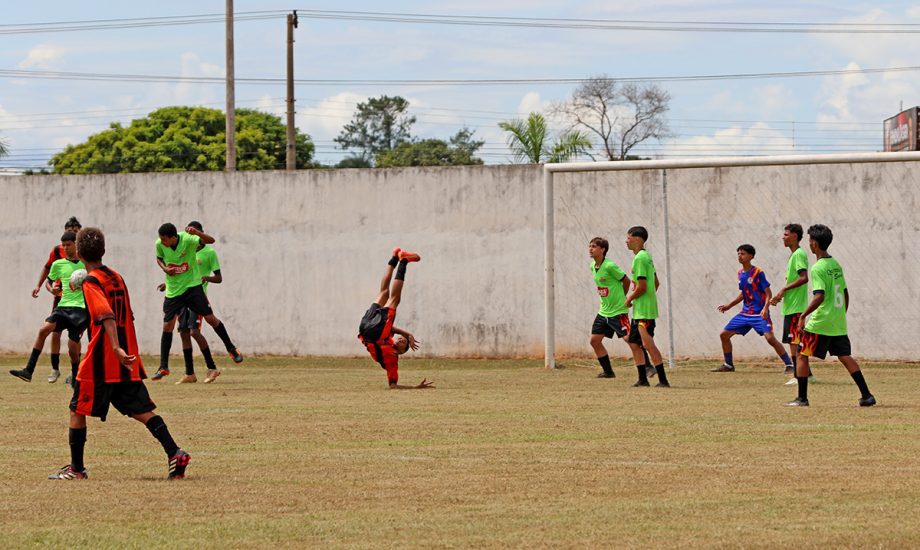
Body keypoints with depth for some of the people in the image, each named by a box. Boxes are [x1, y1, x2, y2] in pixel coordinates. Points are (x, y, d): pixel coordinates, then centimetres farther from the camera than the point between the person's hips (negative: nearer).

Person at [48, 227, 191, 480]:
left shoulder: (91, 282, -9)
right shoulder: (116, 277, 12)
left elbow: (108, 316, -24)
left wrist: (116, 348, -34)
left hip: (101, 361, -7)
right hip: (127, 360, 7)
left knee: (78, 410, 7)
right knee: (141, 410, 5)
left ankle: (76, 468, 11)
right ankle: (175, 454, -10)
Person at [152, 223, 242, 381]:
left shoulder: (187, 239, -20)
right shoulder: (159, 244, -9)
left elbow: (211, 240, -30)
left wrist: (197, 233, -49)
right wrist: (165, 269, -10)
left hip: (192, 285, -3)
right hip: (173, 290, 3)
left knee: (210, 318, -5)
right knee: (167, 325, -1)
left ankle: (231, 349, 16)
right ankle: (163, 367, 7)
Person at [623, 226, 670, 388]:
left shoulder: (639, 258, -16)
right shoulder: (647, 256, 14)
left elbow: (642, 287, -21)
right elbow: (655, 282, 21)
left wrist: (629, 299, -6)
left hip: (644, 311, -11)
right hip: (639, 310, 11)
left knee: (648, 344, -13)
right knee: (633, 342, 14)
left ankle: (663, 380, -13)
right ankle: (643, 379, 18)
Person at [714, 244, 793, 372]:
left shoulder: (758, 273, -11)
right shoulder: (740, 273, 11)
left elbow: (768, 293, -13)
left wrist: (765, 308, -27)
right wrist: (729, 305, 22)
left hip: (760, 314, -8)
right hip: (745, 313, 8)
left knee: (770, 338, -24)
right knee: (724, 334, 7)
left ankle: (790, 365, -18)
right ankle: (728, 365, 22)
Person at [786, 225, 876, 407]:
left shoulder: (818, 268, -14)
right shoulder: (836, 264, 11)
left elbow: (819, 297, -23)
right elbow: (845, 294, 16)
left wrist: (803, 316, -20)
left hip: (820, 323, -7)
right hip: (838, 323, 7)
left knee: (802, 355, 4)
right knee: (845, 356, 10)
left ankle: (802, 398, 4)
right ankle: (866, 395, 4)